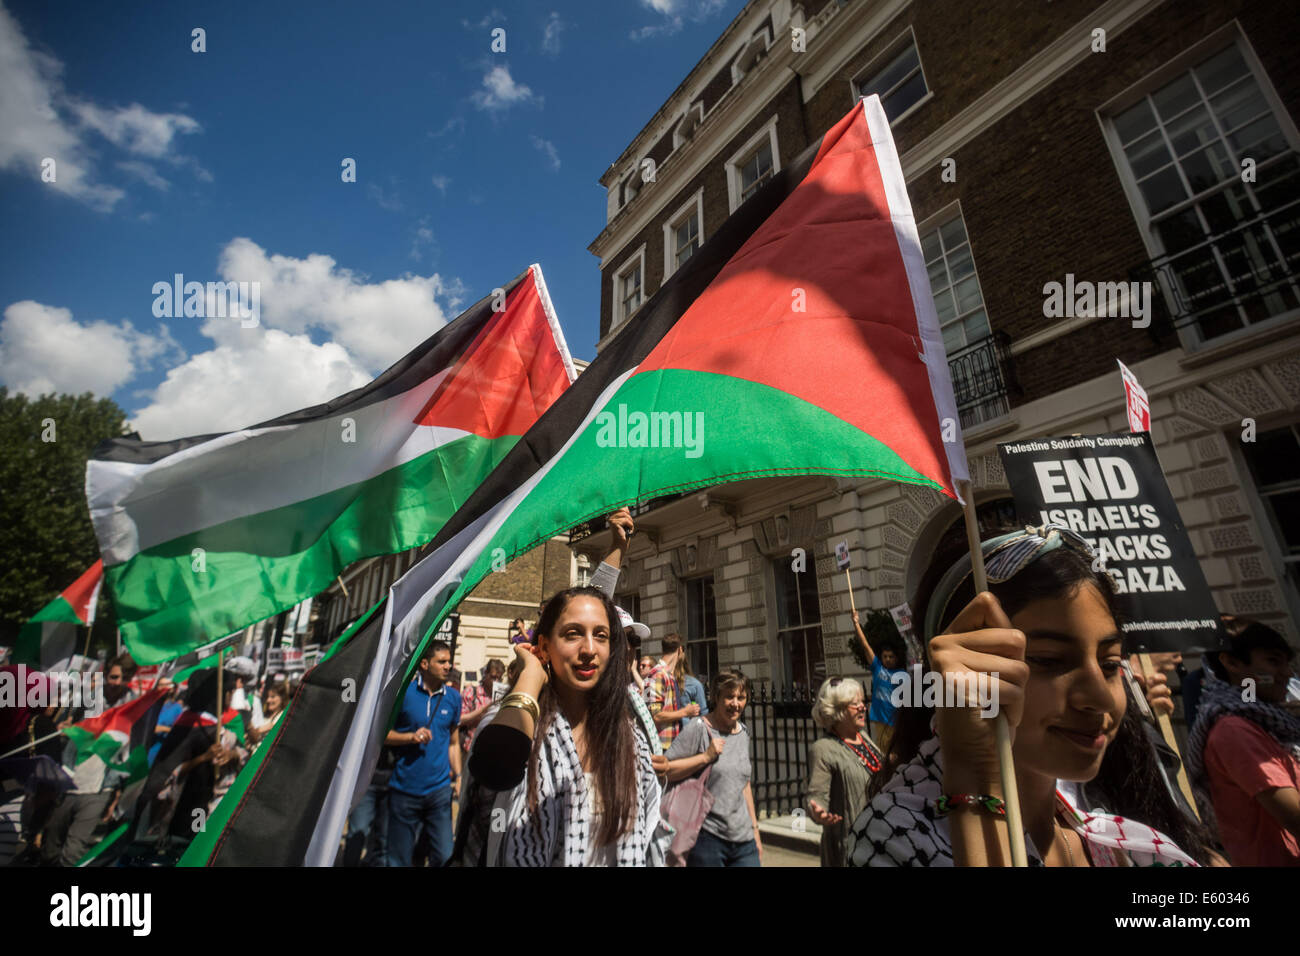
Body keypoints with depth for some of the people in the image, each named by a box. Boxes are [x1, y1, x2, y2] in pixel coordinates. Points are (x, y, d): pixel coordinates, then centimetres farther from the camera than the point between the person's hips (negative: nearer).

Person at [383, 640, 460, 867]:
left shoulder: (453, 697, 4)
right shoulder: (403, 691, -6)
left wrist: (457, 775, 5)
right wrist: (411, 736, -16)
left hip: (440, 789, 2)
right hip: (404, 788, -2)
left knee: (444, 856, 2)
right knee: (399, 858, 12)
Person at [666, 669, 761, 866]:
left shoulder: (743, 732, 11)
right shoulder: (699, 728, -11)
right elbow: (664, 771, -16)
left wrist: (755, 828, 20)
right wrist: (706, 756, -20)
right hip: (707, 837, -6)